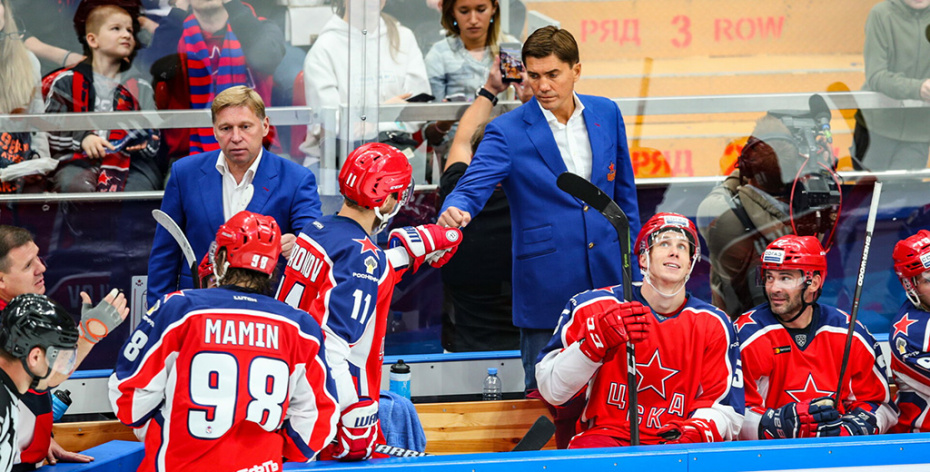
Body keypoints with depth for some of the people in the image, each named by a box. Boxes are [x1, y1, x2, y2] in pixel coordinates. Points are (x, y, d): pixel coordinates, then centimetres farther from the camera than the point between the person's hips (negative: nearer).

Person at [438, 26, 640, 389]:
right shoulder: (508, 132, -6)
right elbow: (472, 187, -16)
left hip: (608, 276, 3)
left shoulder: (606, 114, 6)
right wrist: (454, 212, -39)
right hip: (545, 288, -3)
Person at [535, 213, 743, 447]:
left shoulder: (713, 325, 8)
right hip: (605, 436, -2)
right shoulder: (594, 308, 0)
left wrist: (694, 432, -16)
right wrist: (597, 339, -21)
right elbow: (552, 391, -6)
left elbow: (722, 409, 8)